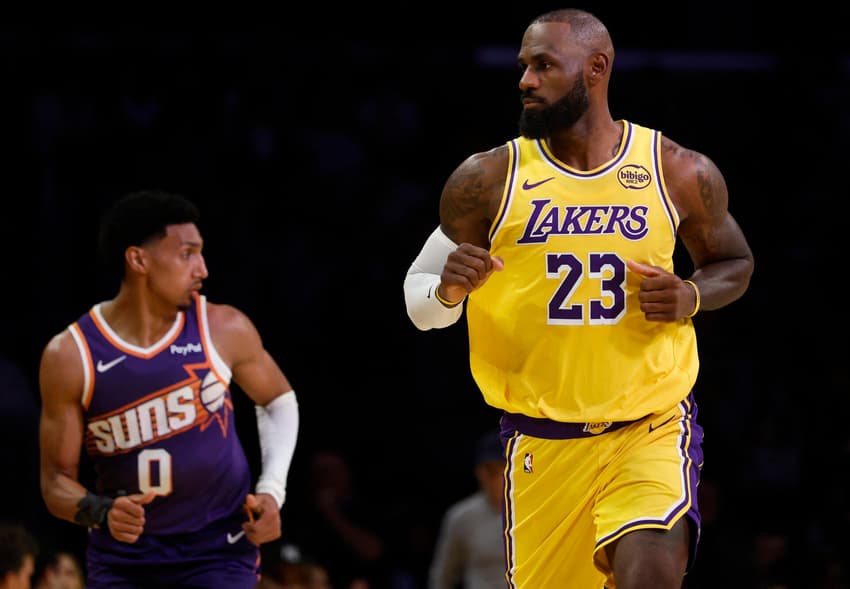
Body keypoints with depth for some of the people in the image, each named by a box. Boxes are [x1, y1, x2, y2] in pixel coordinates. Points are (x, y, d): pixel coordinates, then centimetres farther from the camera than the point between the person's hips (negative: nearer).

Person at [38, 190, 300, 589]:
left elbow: (278, 400, 13)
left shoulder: (224, 330, -7)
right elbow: (57, 480, -5)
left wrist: (272, 490, -1)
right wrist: (101, 511, -27)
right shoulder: (70, 356, -11)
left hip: (219, 552, -1)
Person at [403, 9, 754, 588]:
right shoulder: (488, 180, -3)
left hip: (652, 426, -1)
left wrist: (691, 297, -6)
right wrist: (448, 290, -19)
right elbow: (418, 299, 5)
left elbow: (734, 262, 16)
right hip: (543, 441, 2)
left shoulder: (680, 173, -1)